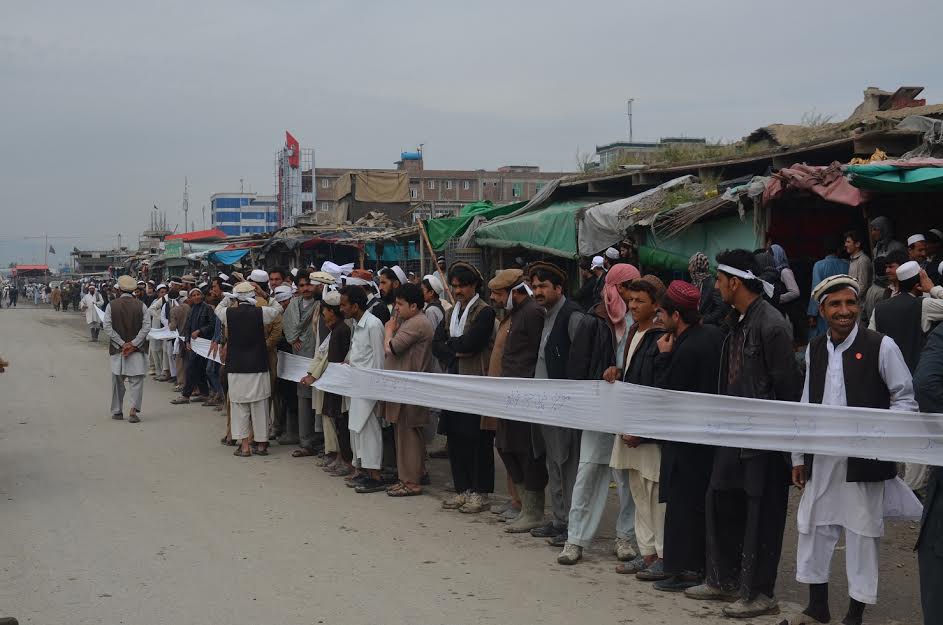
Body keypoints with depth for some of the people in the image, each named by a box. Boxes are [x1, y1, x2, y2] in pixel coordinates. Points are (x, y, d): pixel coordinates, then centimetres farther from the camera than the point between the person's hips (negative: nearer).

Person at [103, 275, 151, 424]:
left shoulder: (111, 306, -2)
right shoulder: (141, 306, -2)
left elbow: (108, 328, -7)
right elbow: (146, 327, -9)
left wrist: (122, 343, -7)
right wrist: (133, 343, -9)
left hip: (117, 349, 1)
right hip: (137, 350, -1)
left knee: (117, 381, 13)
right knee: (136, 380, 0)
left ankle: (117, 411, 20)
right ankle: (133, 410, -15)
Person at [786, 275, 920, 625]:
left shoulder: (880, 346, -7)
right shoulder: (814, 350, 8)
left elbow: (905, 400, -4)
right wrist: (799, 456, 12)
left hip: (864, 460, -5)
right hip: (821, 460, 5)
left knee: (861, 533, 3)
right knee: (814, 528, 10)